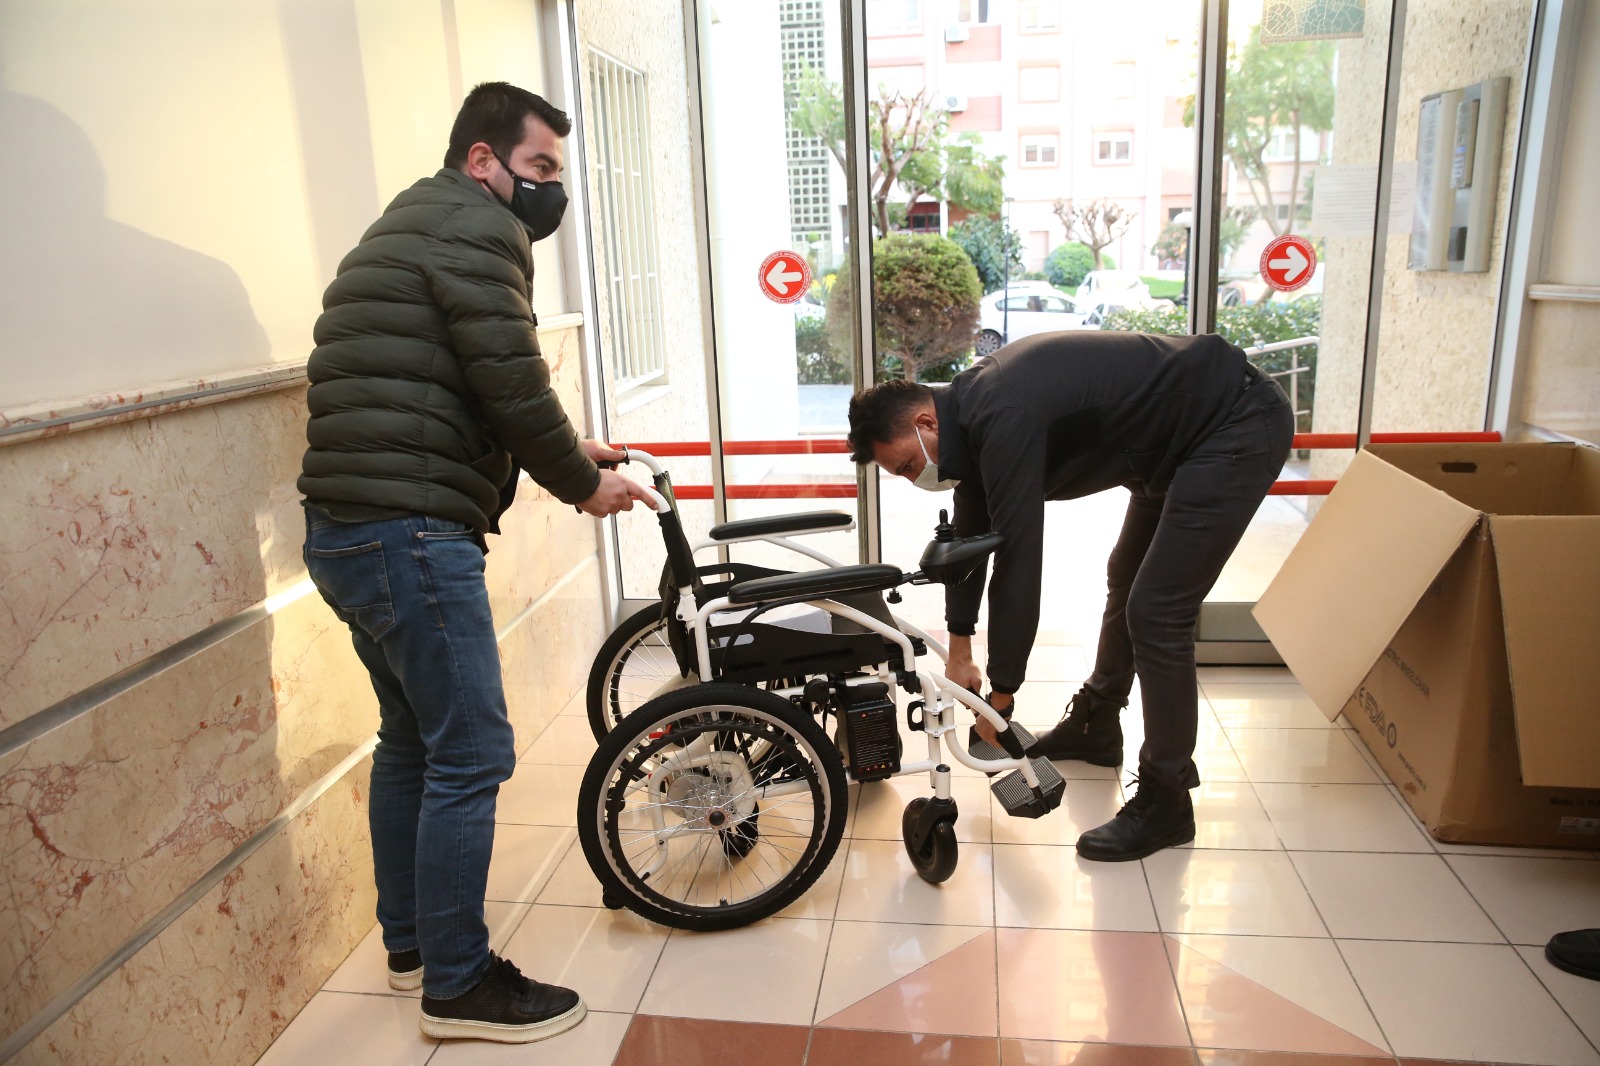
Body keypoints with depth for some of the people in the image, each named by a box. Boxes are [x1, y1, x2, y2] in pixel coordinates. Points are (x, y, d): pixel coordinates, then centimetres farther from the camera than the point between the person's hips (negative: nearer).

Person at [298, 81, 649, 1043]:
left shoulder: (416, 224, 24)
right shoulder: (478, 226, -9)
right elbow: (511, 385, -17)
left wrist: (570, 453, 19)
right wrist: (583, 482, -2)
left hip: (353, 530, 11)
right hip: (410, 533, -11)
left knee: (412, 741, 20)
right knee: (471, 757, -3)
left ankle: (411, 944, 35)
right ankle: (459, 985, 11)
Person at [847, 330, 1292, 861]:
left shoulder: (1003, 420, -30)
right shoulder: (971, 406, 1)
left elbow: (1017, 562, -30)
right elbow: (970, 533, 10)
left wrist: (1000, 694, -20)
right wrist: (959, 649, 14)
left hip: (1239, 429, -10)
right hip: (1180, 438, 10)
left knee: (1155, 612, -11)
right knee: (1127, 579, 21)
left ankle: (1166, 802, 3)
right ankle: (1095, 726, 40)